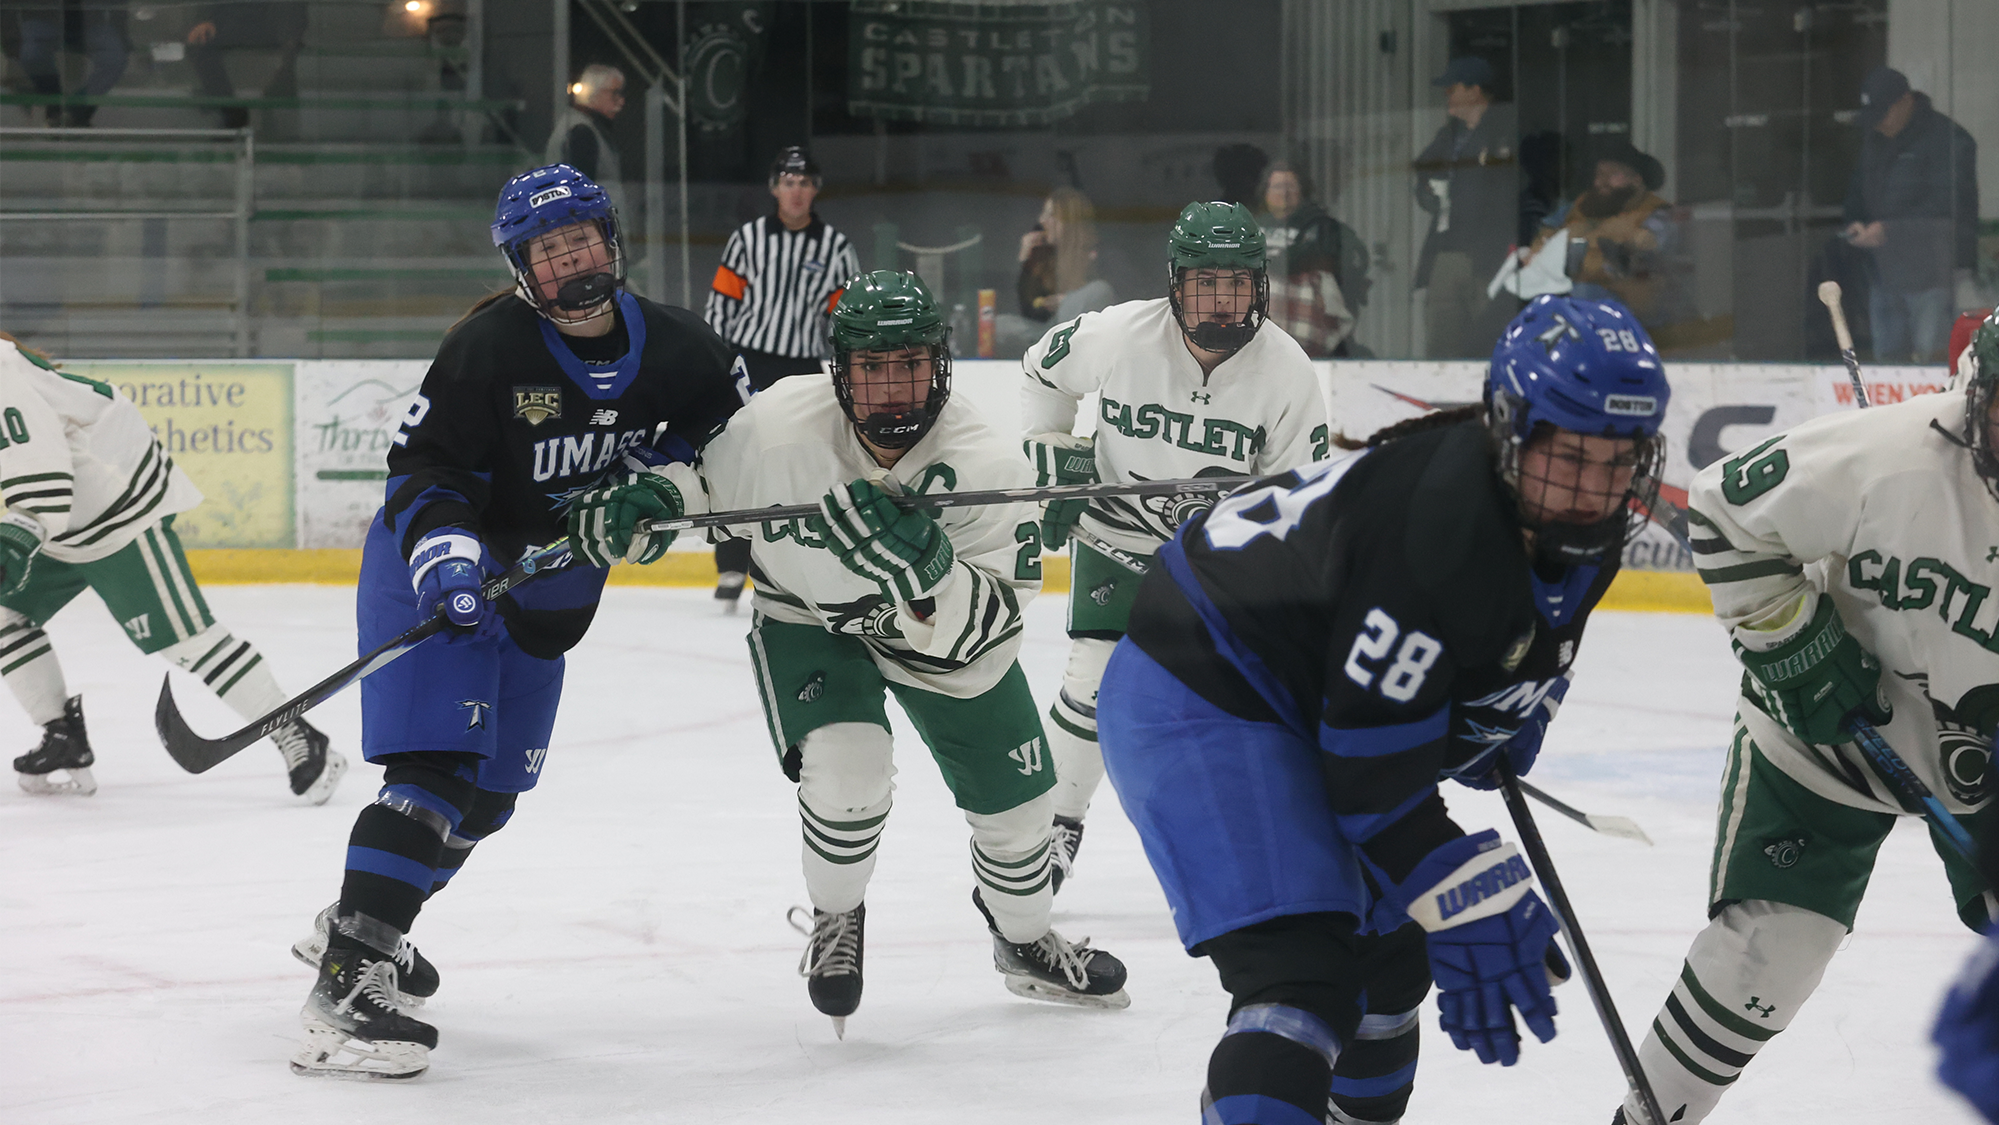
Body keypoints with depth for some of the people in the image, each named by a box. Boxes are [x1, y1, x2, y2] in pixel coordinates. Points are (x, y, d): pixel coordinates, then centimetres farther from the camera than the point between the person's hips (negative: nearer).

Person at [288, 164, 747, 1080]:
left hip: (548, 597, 7)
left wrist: (661, 484, -8)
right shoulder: (489, 345, -21)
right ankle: (346, 981, -28)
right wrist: (446, 555, -35)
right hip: (440, 571, -7)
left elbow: (729, 417, 9)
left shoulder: (669, 345, -6)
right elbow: (425, 465, -19)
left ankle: (357, 926, 38)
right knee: (438, 768, -23)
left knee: (491, 791, 18)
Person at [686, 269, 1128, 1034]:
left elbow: (982, 628, -35)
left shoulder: (984, 469, -32)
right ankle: (835, 920, 6)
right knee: (848, 770, -27)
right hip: (810, 620, -1)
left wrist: (925, 566, -52)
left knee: (1016, 802, 11)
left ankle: (1024, 941, 44)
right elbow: (702, 481, -8)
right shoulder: (779, 426, -30)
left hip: (944, 633, 2)